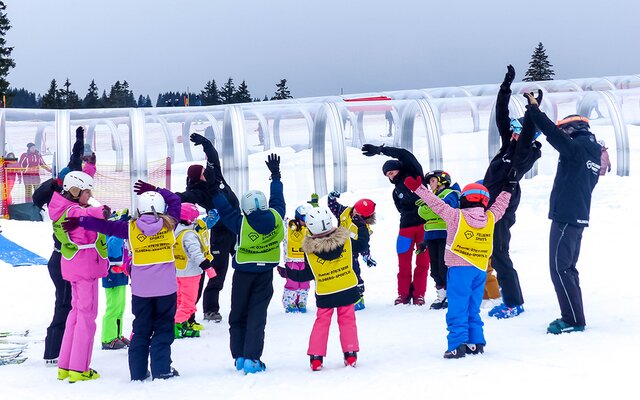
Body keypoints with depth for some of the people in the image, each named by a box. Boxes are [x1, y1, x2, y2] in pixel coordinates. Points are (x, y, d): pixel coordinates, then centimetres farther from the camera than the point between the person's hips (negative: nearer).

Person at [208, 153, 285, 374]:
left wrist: (214, 189, 0)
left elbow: (225, 209, -10)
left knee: (238, 316, 13)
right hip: (266, 274, 2)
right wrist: (276, 175, 21)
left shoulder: (242, 223, -19)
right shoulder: (276, 217, -11)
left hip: (243, 274, -2)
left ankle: (239, 357, 12)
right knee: (257, 316, 2)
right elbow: (277, 198, 6)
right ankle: (251, 358, -7)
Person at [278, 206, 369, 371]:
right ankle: (351, 354, 7)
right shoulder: (346, 240, -8)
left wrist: (288, 273, 10)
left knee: (321, 322, 10)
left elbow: (306, 275, -3)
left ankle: (316, 357, 7)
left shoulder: (309, 251, -10)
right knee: (347, 320, 10)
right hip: (347, 290, 1)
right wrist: (362, 226, 21)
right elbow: (362, 245, 7)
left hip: (325, 295, -1)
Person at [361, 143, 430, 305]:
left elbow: (405, 155, -5)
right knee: (404, 262, 1)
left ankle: (419, 294, 5)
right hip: (407, 227, 4)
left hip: (425, 225, -4)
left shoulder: (415, 174, 6)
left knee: (423, 261, -2)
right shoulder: (396, 191, 18)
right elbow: (403, 210, 10)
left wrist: (381, 150, -6)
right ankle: (404, 294, 10)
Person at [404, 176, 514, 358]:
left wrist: (418, 188, 2)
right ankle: (476, 343, 15)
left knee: (457, 309, -4)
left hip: (460, 268, -5)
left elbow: (437, 204, -4)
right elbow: (499, 206, 23)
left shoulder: (456, 216, -6)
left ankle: (458, 344, -10)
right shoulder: (489, 218, 6)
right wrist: (508, 189, 38)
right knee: (473, 310, 15)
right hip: (480, 270, 5)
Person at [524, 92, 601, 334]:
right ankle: (573, 318, 17)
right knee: (568, 268, 15)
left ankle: (573, 320, -10)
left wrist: (533, 108, -11)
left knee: (559, 268, -8)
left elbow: (552, 132, -18)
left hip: (565, 218, -10)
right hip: (579, 217, 10)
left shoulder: (576, 148, -11)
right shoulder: (594, 153, 16)